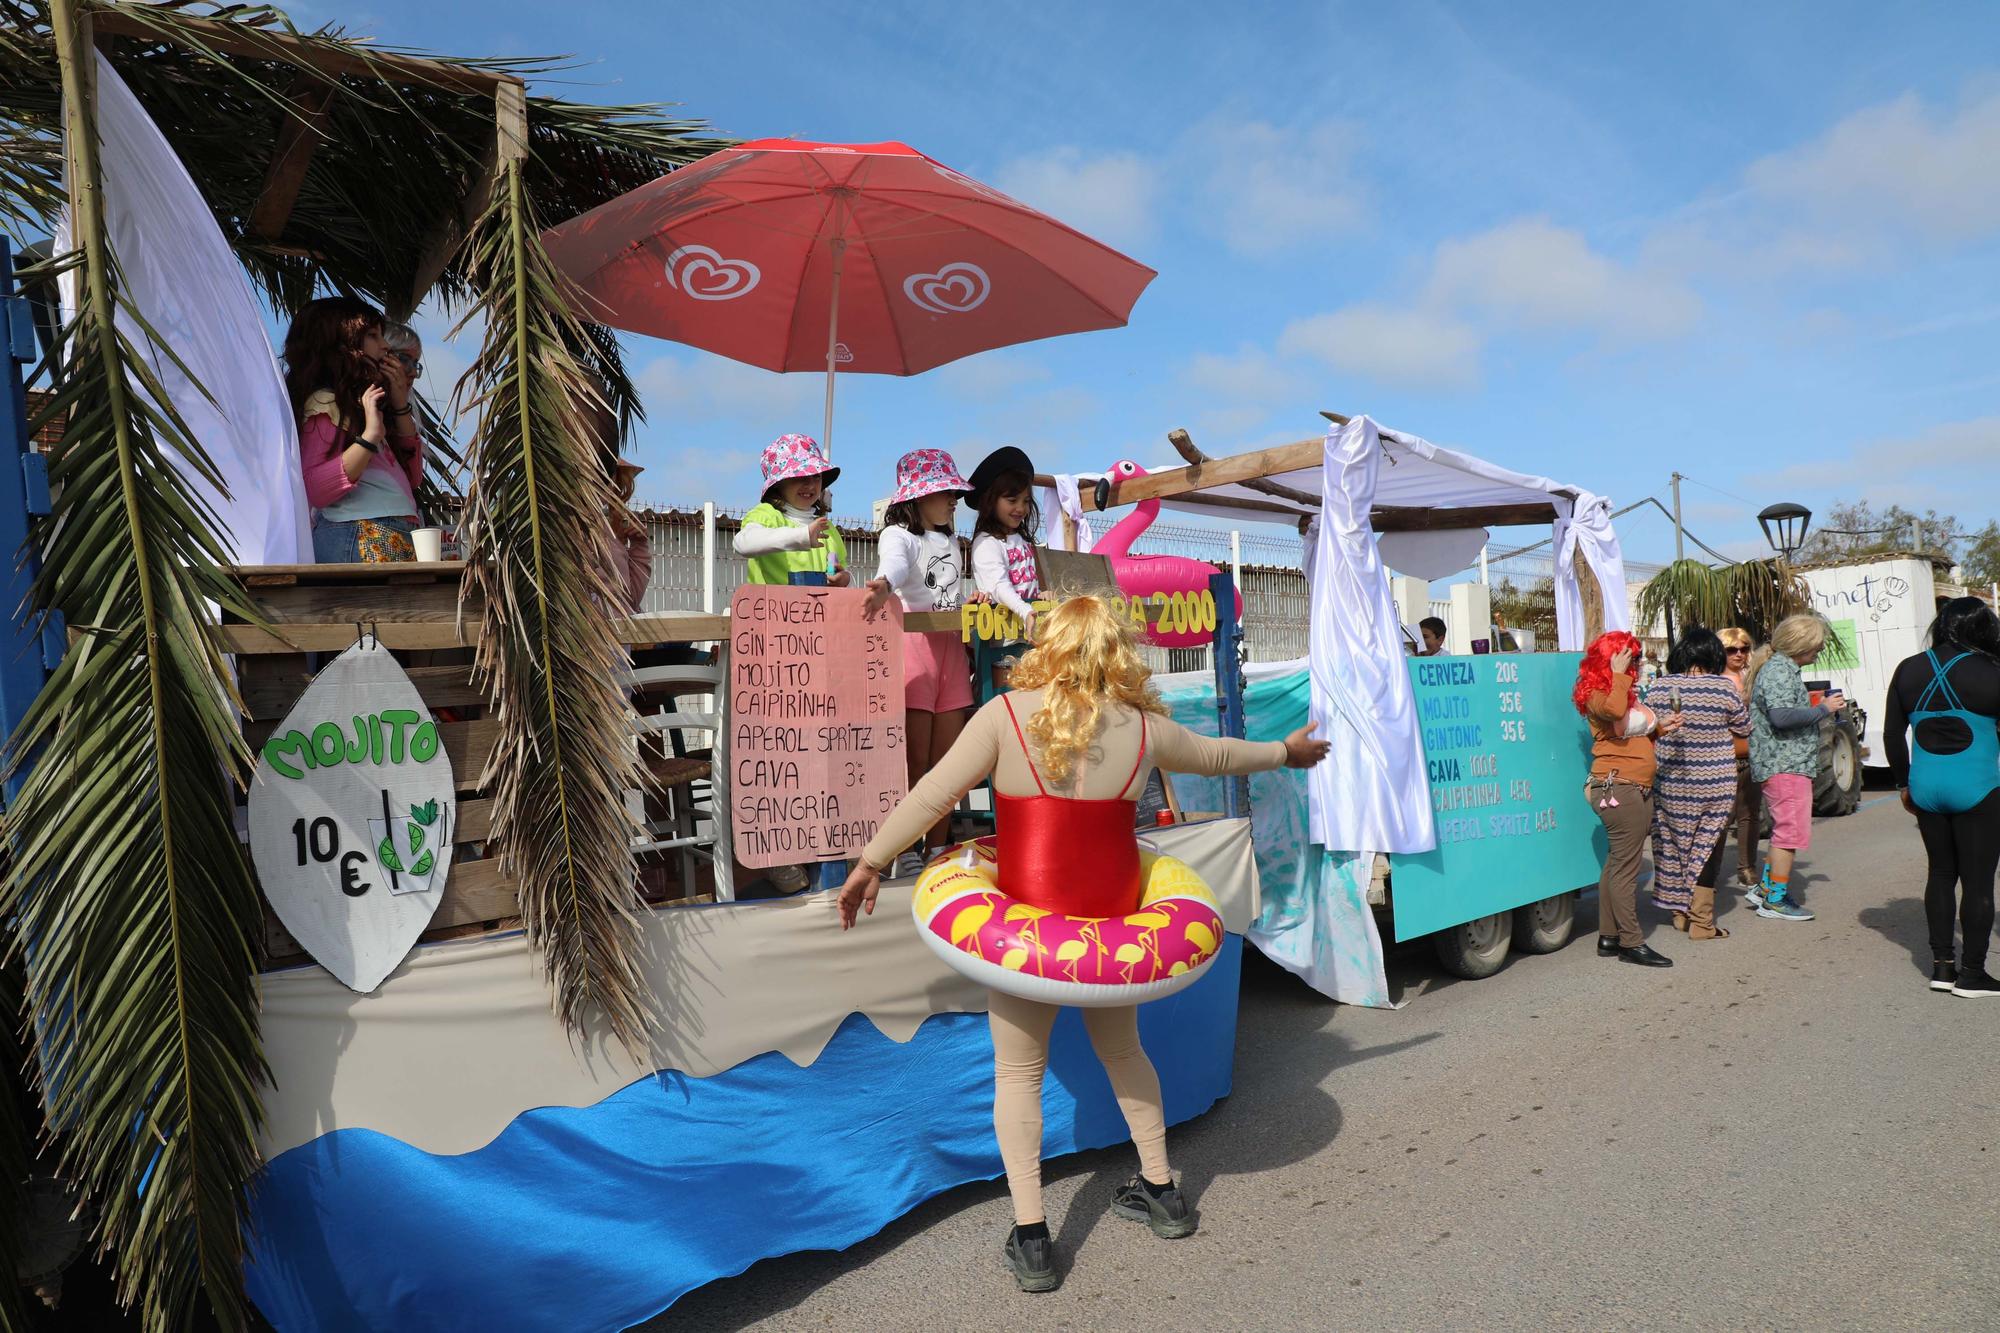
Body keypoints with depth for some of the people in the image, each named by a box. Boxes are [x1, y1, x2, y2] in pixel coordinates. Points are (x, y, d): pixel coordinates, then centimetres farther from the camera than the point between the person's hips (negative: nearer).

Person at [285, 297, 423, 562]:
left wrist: (400, 405, 16)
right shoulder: (324, 403, -1)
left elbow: (413, 477, 20)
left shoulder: (366, 398, 24)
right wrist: (370, 436, -18)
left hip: (400, 539, 8)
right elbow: (313, 490, -14)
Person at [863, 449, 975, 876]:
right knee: (915, 760, -5)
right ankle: (906, 854, 5)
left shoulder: (950, 541, 20)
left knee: (948, 758, 8)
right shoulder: (898, 534, -4)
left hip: (951, 646, 7)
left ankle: (938, 848, 18)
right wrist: (884, 585, -50)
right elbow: (895, 562, -29)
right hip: (911, 645, -7)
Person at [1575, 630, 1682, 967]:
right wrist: (1618, 674, -20)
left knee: (1617, 863, 11)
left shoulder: (1627, 691, 19)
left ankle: (1608, 937, 17)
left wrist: (1659, 726, 10)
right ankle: (1631, 942, -2)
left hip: (1639, 790, 10)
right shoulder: (1595, 694, -10)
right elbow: (1614, 711, -33)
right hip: (1617, 789, -10)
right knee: (1625, 866, -7)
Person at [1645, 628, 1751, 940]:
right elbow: (1744, 728, 4)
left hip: (1670, 784, 2)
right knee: (1705, 851, 7)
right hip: (1715, 784, -2)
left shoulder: (1659, 687, -4)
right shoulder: (1724, 687, -10)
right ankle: (1701, 922, 11)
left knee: (1674, 845, 14)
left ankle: (1679, 913, 24)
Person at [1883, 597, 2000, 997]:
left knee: (1940, 873, 15)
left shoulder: (1909, 671, 4)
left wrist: (1904, 784, 18)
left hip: (1926, 787, 4)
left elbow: (1892, 734, 8)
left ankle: (1941, 965, 18)